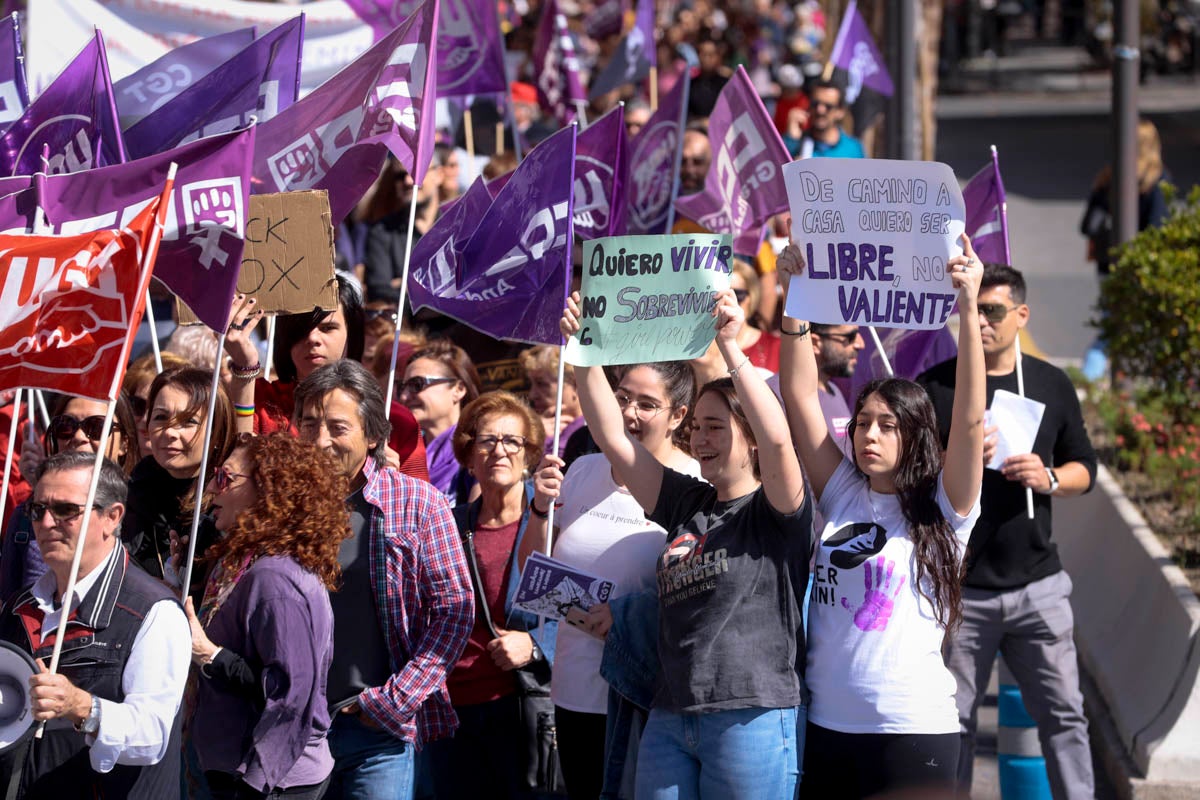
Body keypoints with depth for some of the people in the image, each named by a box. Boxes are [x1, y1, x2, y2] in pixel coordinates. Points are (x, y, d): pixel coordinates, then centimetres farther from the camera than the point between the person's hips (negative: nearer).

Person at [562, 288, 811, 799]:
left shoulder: (775, 512, -2)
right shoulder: (686, 504, 15)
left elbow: (777, 436, -21)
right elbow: (612, 437, 14)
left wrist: (730, 347, -22)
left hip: (751, 716, -6)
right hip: (670, 719, 6)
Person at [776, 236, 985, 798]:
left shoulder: (943, 510, -1)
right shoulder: (842, 495, 9)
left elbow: (970, 420, -13)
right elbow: (800, 396, 6)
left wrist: (968, 309, -22)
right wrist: (795, 298, -3)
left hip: (913, 731, -4)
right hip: (825, 727, 4)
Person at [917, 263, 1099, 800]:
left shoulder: (1051, 385, 8)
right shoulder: (934, 388, 0)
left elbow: (1084, 468, 14)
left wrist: (1049, 479, -7)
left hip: (1037, 585, 2)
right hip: (957, 588, -2)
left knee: (1064, 713, -1)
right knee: (954, 720, 5)